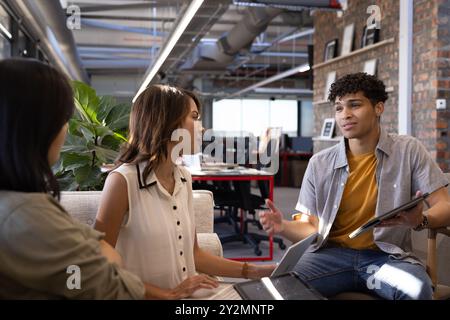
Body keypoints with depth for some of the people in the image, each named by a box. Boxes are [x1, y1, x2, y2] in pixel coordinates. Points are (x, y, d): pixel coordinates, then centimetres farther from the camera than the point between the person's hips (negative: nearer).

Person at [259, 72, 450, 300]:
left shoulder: (409, 151, -1)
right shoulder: (320, 164, 2)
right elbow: (310, 228, 4)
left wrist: (421, 220, -25)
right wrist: (283, 227, -19)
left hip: (387, 255, -1)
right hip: (332, 254, 1)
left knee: (417, 289, -33)